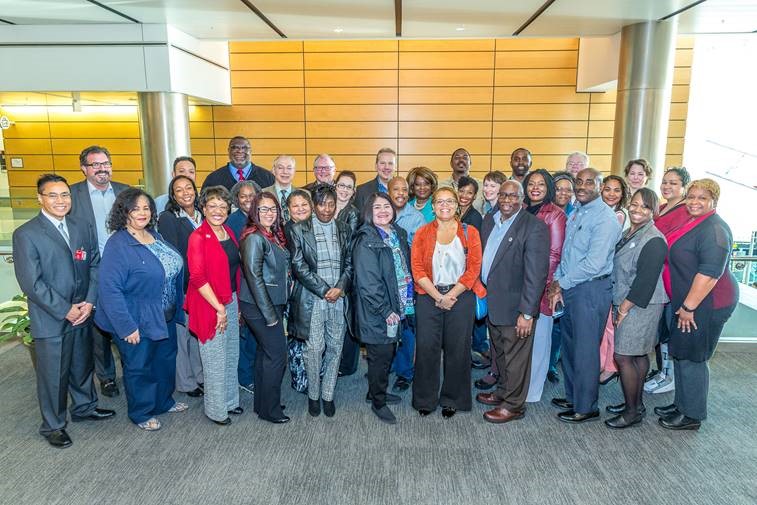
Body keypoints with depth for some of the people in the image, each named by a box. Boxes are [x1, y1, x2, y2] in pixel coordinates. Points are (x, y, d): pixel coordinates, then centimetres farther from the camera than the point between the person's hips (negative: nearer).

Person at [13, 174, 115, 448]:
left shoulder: (83, 228, 4)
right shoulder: (25, 235, -12)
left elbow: (95, 266, 4)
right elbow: (31, 283, -15)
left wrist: (89, 302, -8)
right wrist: (65, 310, -15)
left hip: (83, 314, 5)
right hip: (50, 320, -5)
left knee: (83, 365, 21)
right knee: (52, 374, 9)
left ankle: (84, 407, 43)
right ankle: (52, 425, 29)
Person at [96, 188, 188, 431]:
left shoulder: (154, 236, 3)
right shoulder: (117, 245, -20)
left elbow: (173, 272, 12)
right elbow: (110, 290, -23)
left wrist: (176, 308, 10)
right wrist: (127, 327, -23)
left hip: (165, 317, 8)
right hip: (137, 322, -7)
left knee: (166, 360, 22)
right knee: (139, 368, 12)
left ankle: (164, 401, 44)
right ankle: (141, 413, 33)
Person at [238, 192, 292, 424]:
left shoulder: (273, 235, 10)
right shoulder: (254, 237, -17)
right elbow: (254, 277, -21)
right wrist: (269, 314, -20)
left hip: (273, 303, 9)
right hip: (259, 306, -9)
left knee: (265, 353, 17)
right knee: (277, 355, -2)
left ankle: (262, 403, 30)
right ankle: (270, 410, 12)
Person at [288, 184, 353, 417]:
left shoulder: (344, 230, 10)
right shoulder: (299, 230, 0)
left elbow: (349, 263, 8)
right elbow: (299, 266, -6)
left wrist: (340, 287, -9)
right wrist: (324, 290, -11)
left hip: (339, 299, 3)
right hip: (311, 300, -3)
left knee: (335, 348, 8)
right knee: (314, 349, -1)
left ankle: (328, 395, 23)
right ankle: (313, 395, 19)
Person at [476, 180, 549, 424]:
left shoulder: (534, 227, -16)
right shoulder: (490, 220, 6)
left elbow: (536, 273, -19)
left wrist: (527, 313, -20)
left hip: (514, 306, -7)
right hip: (492, 302, 7)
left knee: (515, 357, 7)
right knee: (500, 353, 22)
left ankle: (513, 405, 24)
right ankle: (502, 392, 41)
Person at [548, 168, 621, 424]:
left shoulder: (605, 218, -15)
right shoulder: (576, 213, 12)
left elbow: (594, 263, -21)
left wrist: (561, 283, -13)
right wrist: (557, 285, 0)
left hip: (591, 290, -8)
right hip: (570, 288, 8)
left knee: (585, 350, 3)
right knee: (569, 345, 18)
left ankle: (585, 407, 19)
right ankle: (573, 396, 35)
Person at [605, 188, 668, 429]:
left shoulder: (654, 240, -16)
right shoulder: (628, 234, 11)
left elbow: (645, 281, -20)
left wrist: (624, 308, -16)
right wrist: (618, 305, 12)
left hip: (640, 307, -8)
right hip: (624, 304, 8)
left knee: (623, 357, -5)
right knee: (638, 356, 17)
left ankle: (632, 411, 8)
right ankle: (635, 403, 27)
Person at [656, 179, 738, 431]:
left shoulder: (714, 229, -19)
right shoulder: (693, 224, 11)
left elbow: (710, 273, -25)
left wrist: (688, 307, -22)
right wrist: (683, 306, 20)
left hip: (705, 304, -9)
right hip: (685, 302, 9)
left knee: (691, 358, 1)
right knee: (680, 354, 17)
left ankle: (692, 415, 16)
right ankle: (681, 404, 32)